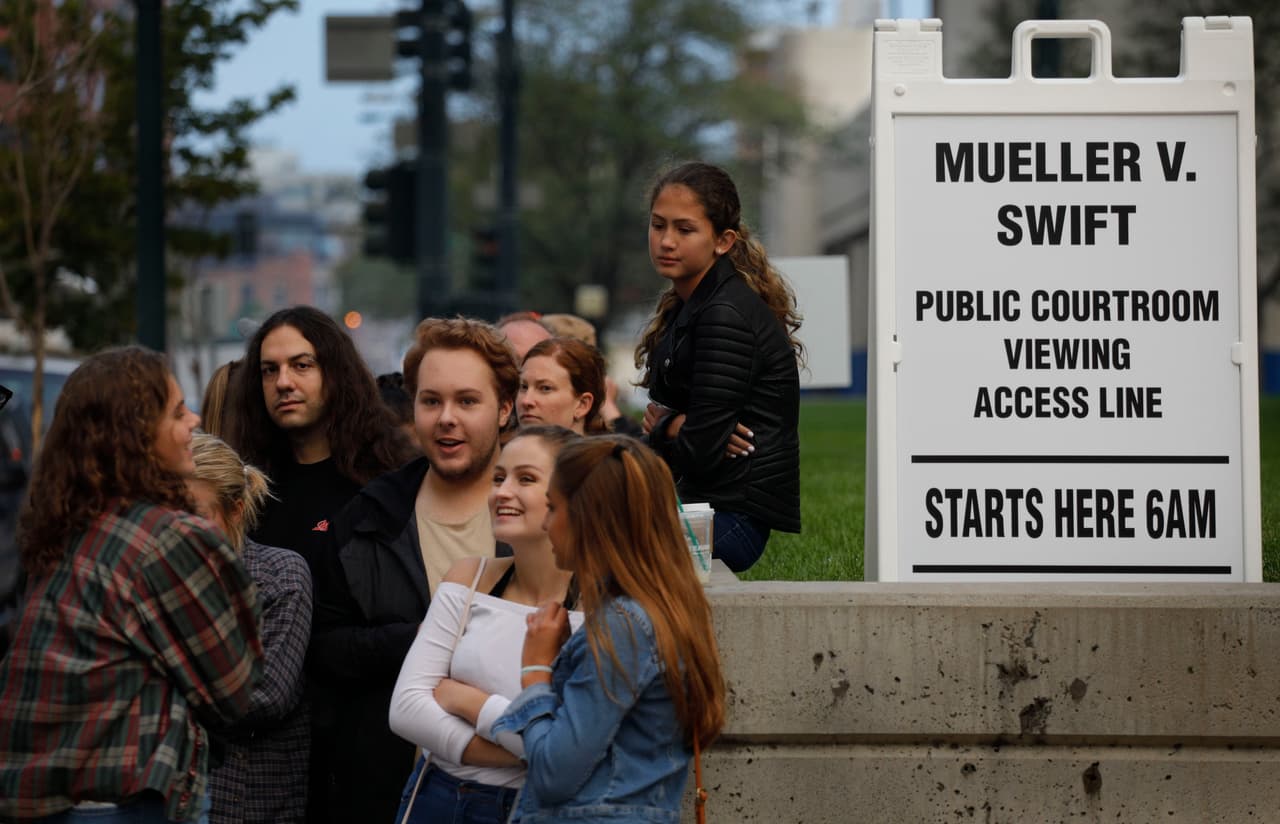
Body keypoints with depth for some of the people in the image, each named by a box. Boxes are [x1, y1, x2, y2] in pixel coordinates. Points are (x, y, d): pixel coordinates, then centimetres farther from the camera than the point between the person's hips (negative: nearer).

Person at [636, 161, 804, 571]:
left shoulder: (726, 315, -17)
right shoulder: (683, 305, 13)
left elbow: (702, 450, -20)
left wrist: (663, 428, 2)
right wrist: (673, 426, -7)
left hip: (735, 515, -10)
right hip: (699, 499, 10)